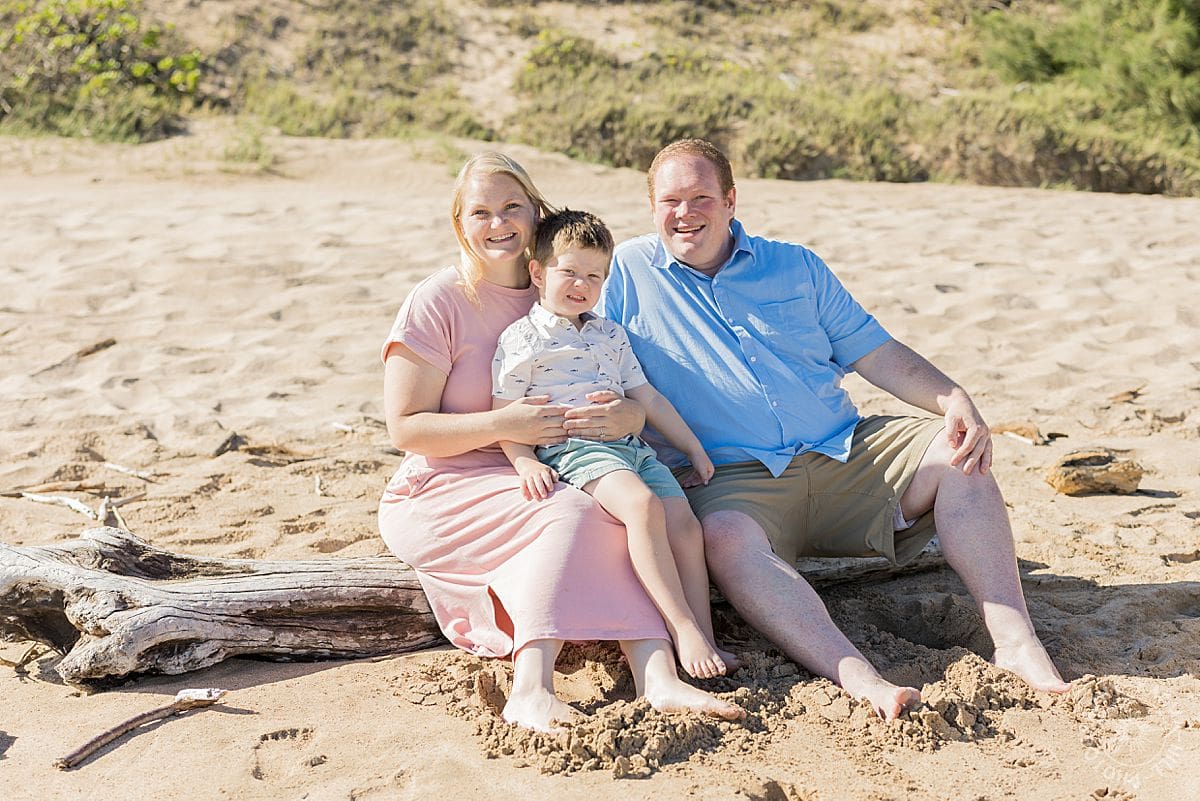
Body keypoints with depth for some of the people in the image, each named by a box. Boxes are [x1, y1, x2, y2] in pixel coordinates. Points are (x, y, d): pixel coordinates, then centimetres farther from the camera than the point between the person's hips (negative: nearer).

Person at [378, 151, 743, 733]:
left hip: (537, 481, 5)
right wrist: (503, 425, -23)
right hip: (441, 490, -5)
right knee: (573, 512, -32)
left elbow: (638, 398, 8)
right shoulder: (436, 302, -6)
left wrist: (626, 416, -17)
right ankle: (532, 690, -42)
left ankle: (657, 677, -39)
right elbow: (405, 428, -10)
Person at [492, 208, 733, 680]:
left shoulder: (611, 335, 24)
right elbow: (504, 413, 0)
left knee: (685, 524, -13)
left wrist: (694, 449, 24)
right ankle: (682, 629, -31)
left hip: (631, 446, 7)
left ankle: (705, 639, -11)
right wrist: (525, 462, -16)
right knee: (643, 505, -32)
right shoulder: (523, 339, 5)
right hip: (571, 449, -7)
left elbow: (648, 398, 26)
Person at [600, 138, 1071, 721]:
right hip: (734, 479, -3)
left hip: (849, 452, 4)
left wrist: (956, 402, -3)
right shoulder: (626, 273, 8)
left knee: (959, 453, -18)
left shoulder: (796, 267, 16)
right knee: (722, 535, -37)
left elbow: (876, 355, 13)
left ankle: (1014, 639, -24)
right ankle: (855, 677, -49)